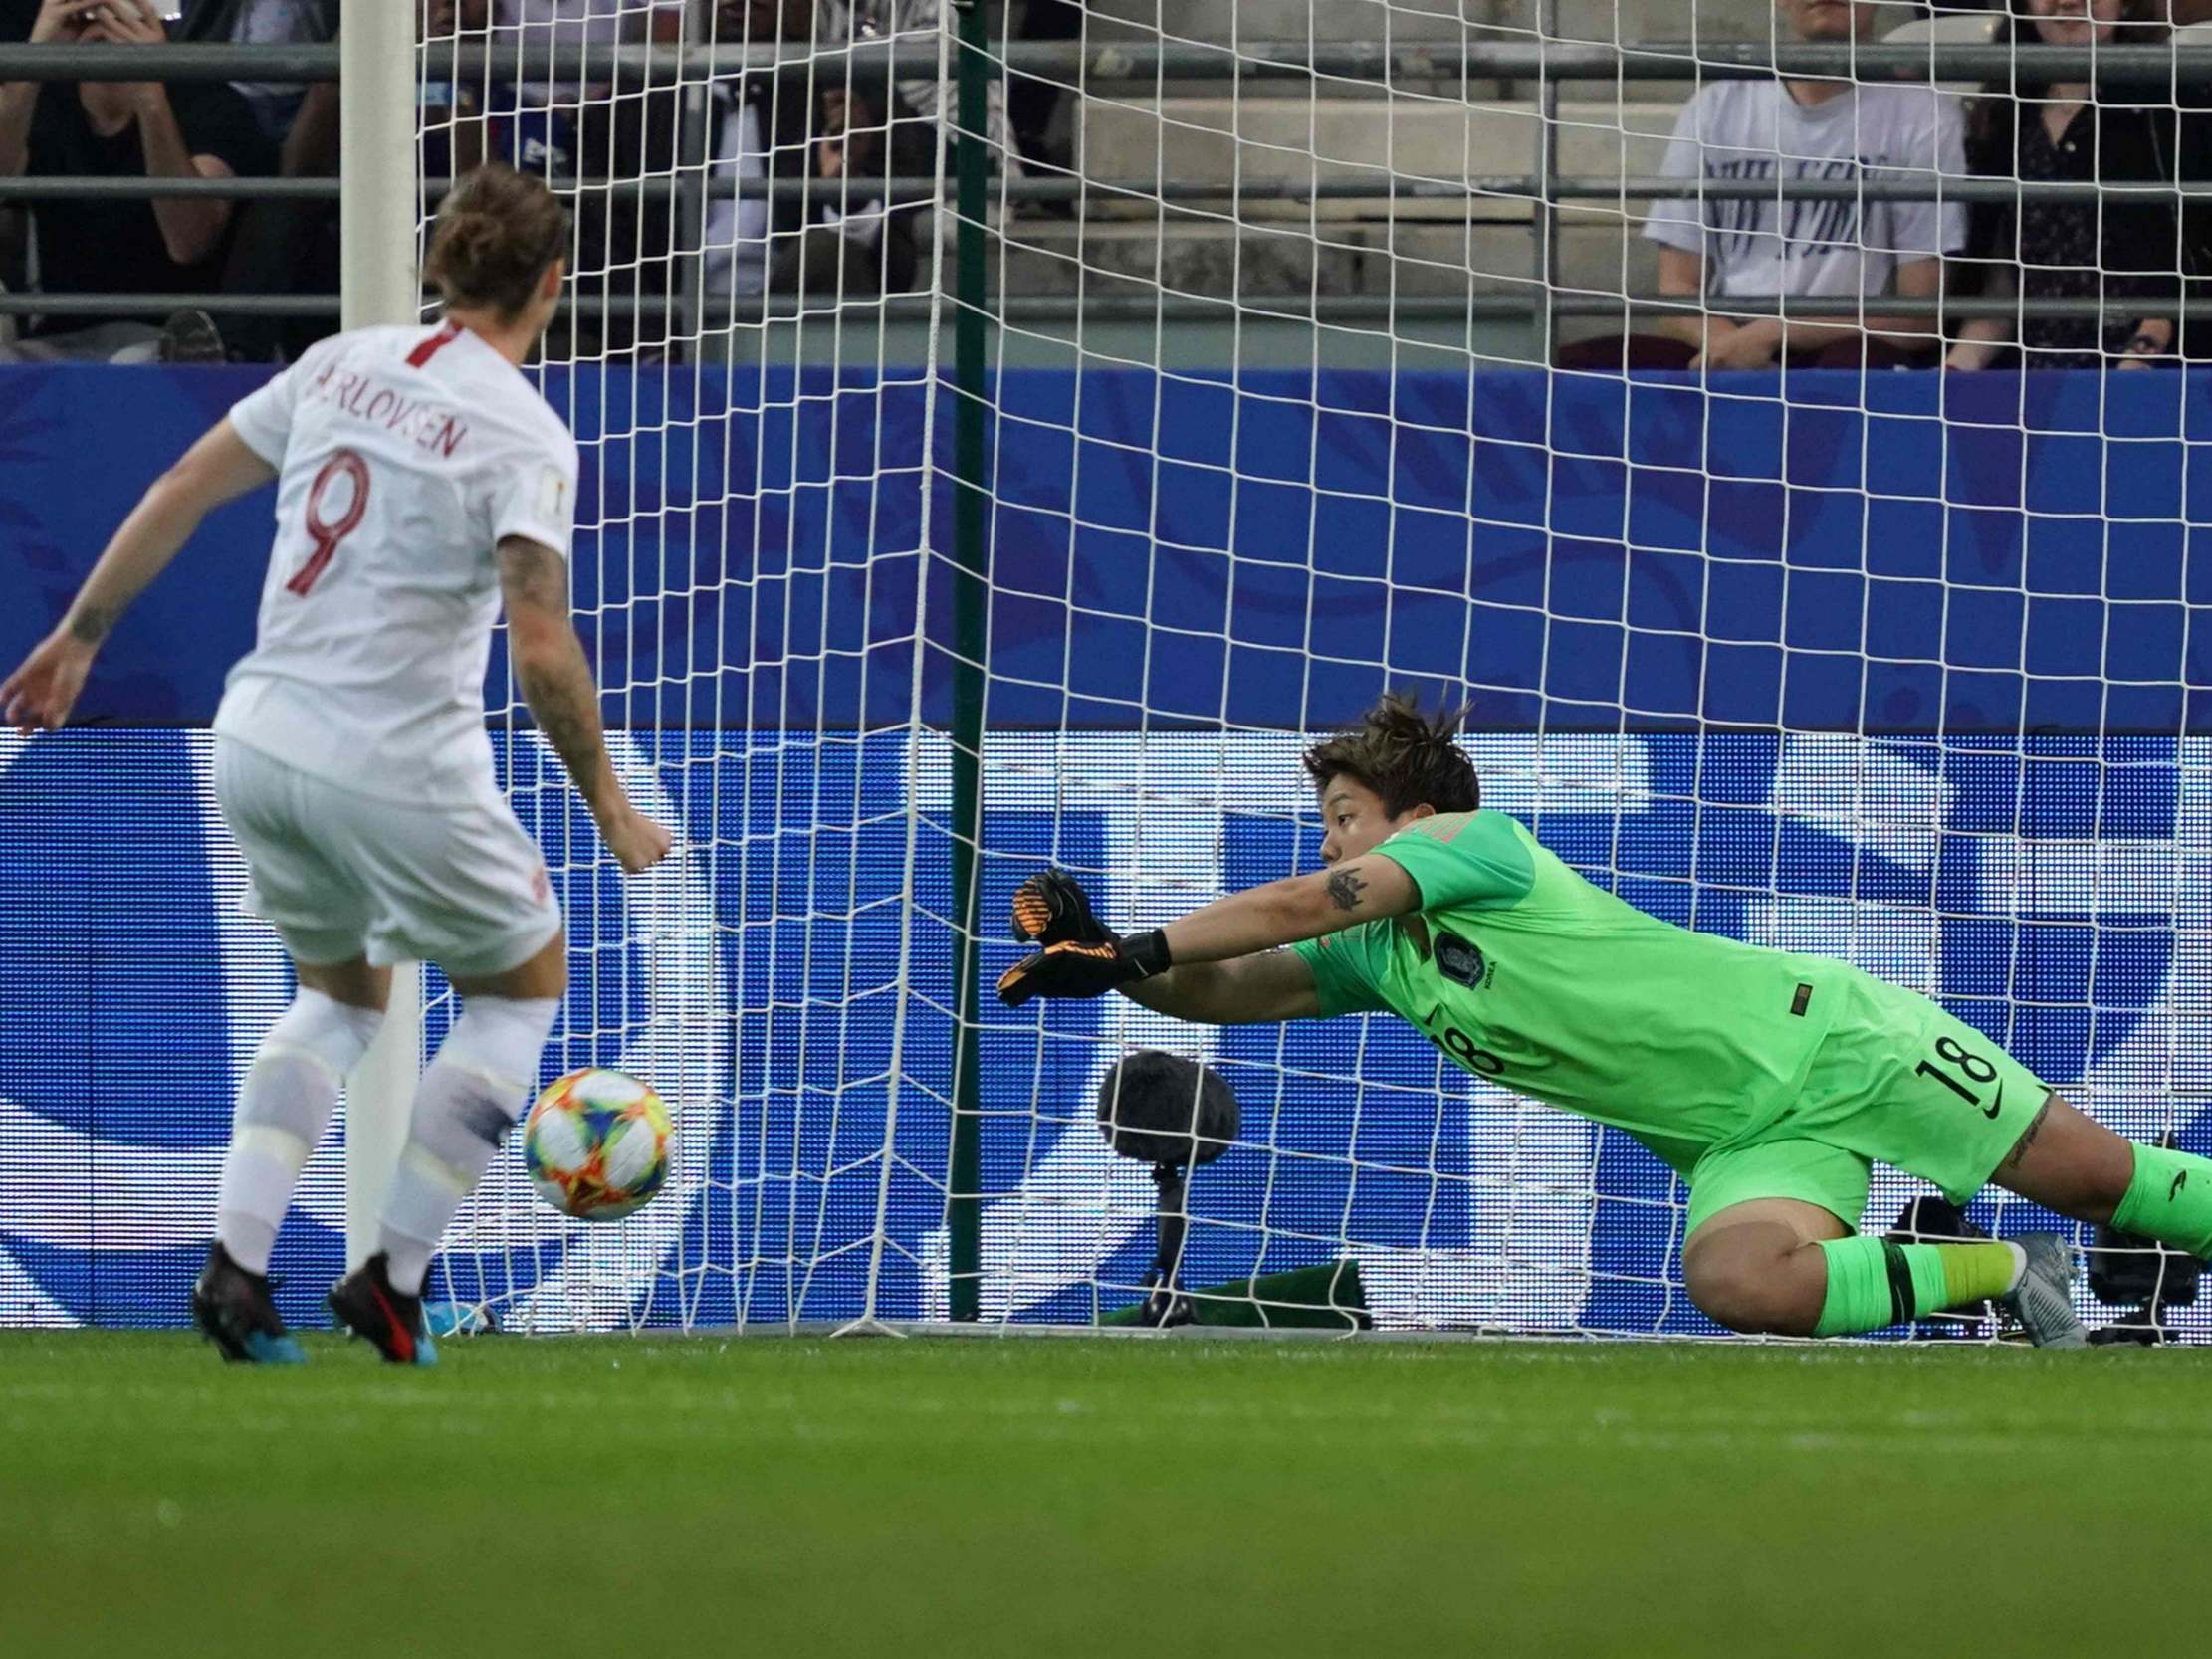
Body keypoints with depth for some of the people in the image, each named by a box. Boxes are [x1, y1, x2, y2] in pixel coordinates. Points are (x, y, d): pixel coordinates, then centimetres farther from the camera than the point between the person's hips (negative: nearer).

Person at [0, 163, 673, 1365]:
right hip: (398, 771, -6)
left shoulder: (343, 364, 3)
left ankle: (235, 1267, 10)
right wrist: (611, 813, -10)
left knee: (341, 995, 28)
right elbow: (541, 651, -21)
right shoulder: (523, 434, -14)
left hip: (260, 746, 6)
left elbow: (182, 489, 8)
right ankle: (391, 1282, 14)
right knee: (524, 985, 19)